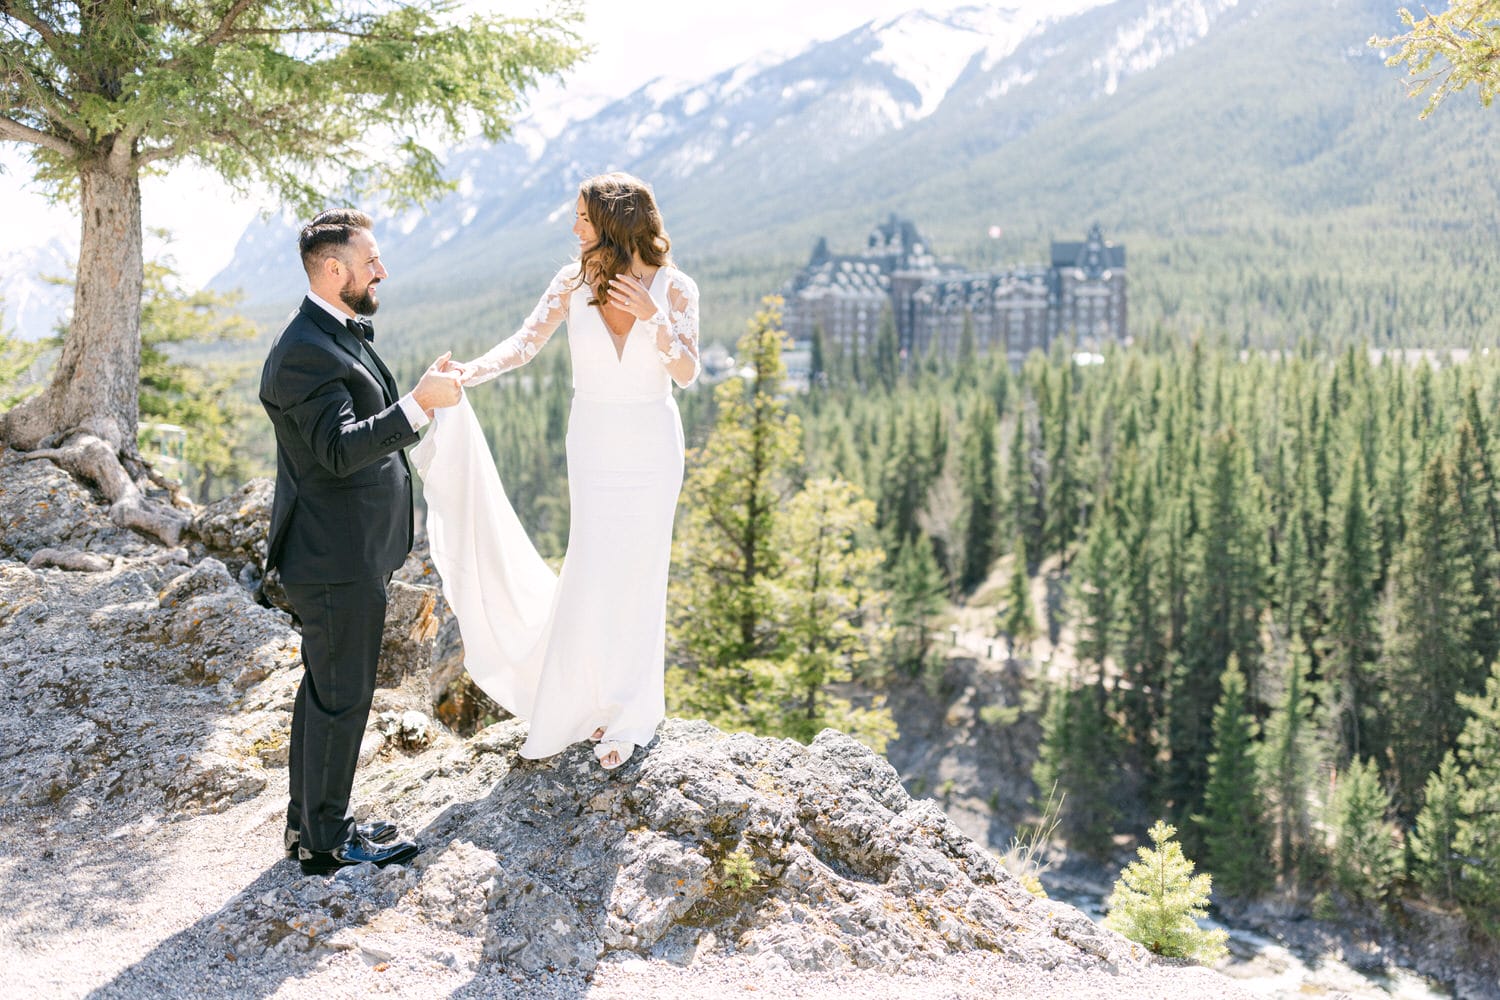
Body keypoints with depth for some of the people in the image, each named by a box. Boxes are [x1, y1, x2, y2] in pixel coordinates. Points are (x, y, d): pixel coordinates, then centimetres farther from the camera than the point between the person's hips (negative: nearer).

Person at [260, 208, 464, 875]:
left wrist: (423, 397, 10)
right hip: (338, 558, -11)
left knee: (325, 690, 20)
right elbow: (341, 451, -29)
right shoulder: (305, 351, -21)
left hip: (349, 552, 11)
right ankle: (328, 841, 17)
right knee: (341, 699, 2)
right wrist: (419, 404, -32)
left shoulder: (340, 335, 12)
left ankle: (308, 822, 34)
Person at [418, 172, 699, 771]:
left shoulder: (674, 288, -6)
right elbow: (525, 343, -11)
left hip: (651, 446, -1)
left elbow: (687, 374, -9)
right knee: (596, 571, 5)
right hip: (593, 445, 1)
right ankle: (601, 699, 26)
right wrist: (470, 372, -28)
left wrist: (653, 319, -25)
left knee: (637, 575, 3)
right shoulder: (574, 282, -3)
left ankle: (628, 716, 19)